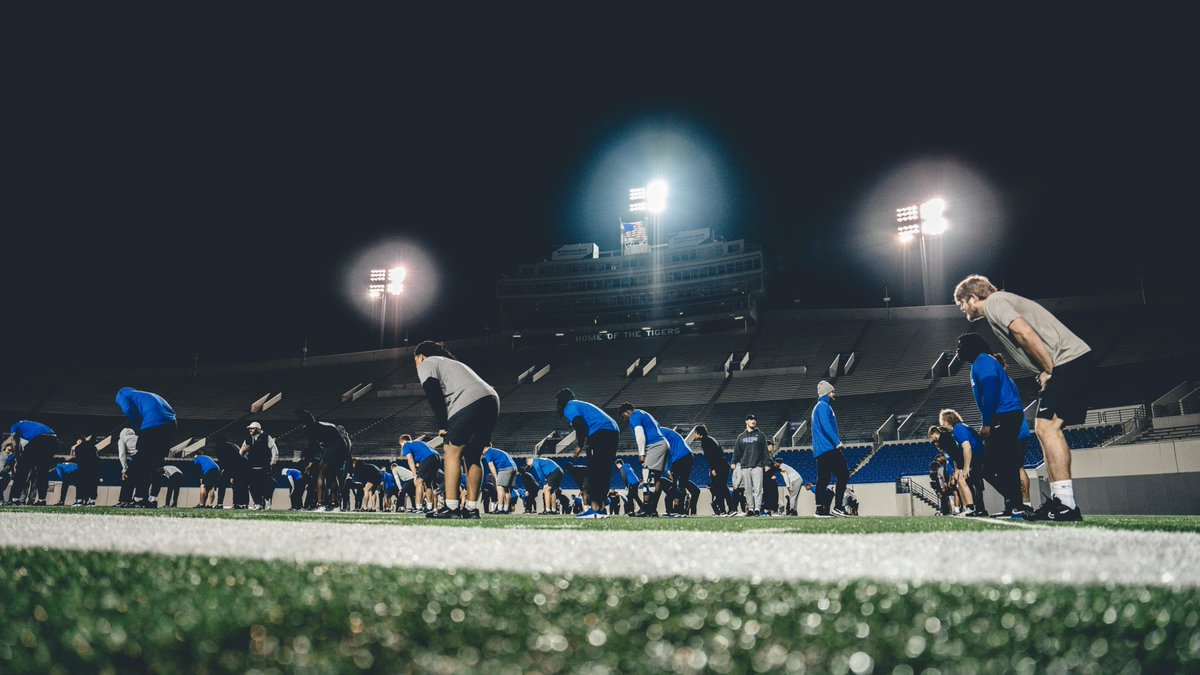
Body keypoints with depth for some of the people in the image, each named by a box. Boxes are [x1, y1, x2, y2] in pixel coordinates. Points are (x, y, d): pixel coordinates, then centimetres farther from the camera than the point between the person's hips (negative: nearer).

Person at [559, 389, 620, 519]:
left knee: (594, 473, -8)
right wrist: (582, 446, 21)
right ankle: (601, 508, 12)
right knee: (604, 474, 11)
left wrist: (580, 446, -6)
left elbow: (580, 424, -14)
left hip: (601, 434, -9)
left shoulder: (569, 407, 4)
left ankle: (594, 509, -13)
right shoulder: (581, 405, 32)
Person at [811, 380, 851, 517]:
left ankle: (820, 509, 4)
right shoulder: (824, 406, -6)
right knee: (843, 474, -10)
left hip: (819, 450, 10)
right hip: (828, 448, -10)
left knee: (823, 479, 7)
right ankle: (838, 506, -15)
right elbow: (826, 426, -19)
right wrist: (837, 442, -22)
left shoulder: (818, 407, 25)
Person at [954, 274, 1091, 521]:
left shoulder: (993, 302, -6)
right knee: (1047, 428, 9)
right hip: (1076, 361, 10)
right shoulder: (1001, 302, 25)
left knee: (1047, 427, -14)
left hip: (1068, 360, -10)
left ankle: (1065, 505, -16)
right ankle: (1060, 501, 9)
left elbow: (1023, 332, -21)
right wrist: (1048, 372, 10)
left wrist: (1049, 369, -14)